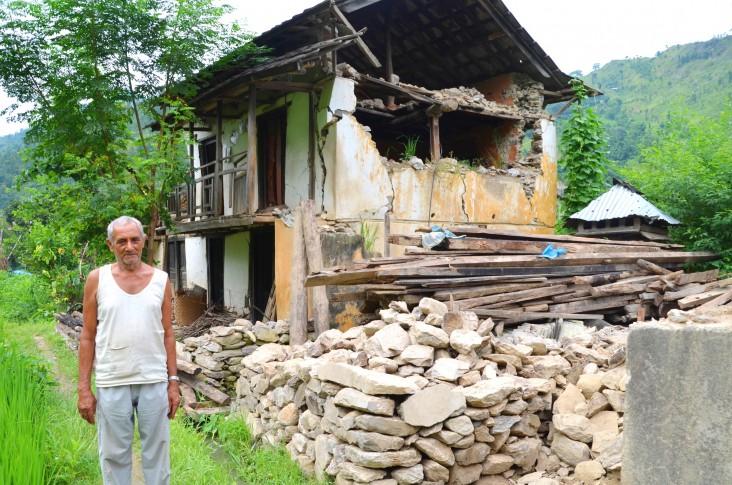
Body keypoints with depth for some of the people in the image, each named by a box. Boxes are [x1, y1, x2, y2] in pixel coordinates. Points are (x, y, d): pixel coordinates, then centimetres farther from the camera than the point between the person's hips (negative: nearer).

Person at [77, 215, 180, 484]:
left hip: (154, 381, 1)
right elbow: (88, 337, 1)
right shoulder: (97, 279, 0)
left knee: (156, 452, 9)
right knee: (114, 455, 9)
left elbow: (168, 335, 6)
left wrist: (173, 381, 2)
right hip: (112, 383, -1)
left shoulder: (160, 280, 3)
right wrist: (84, 388, -2)